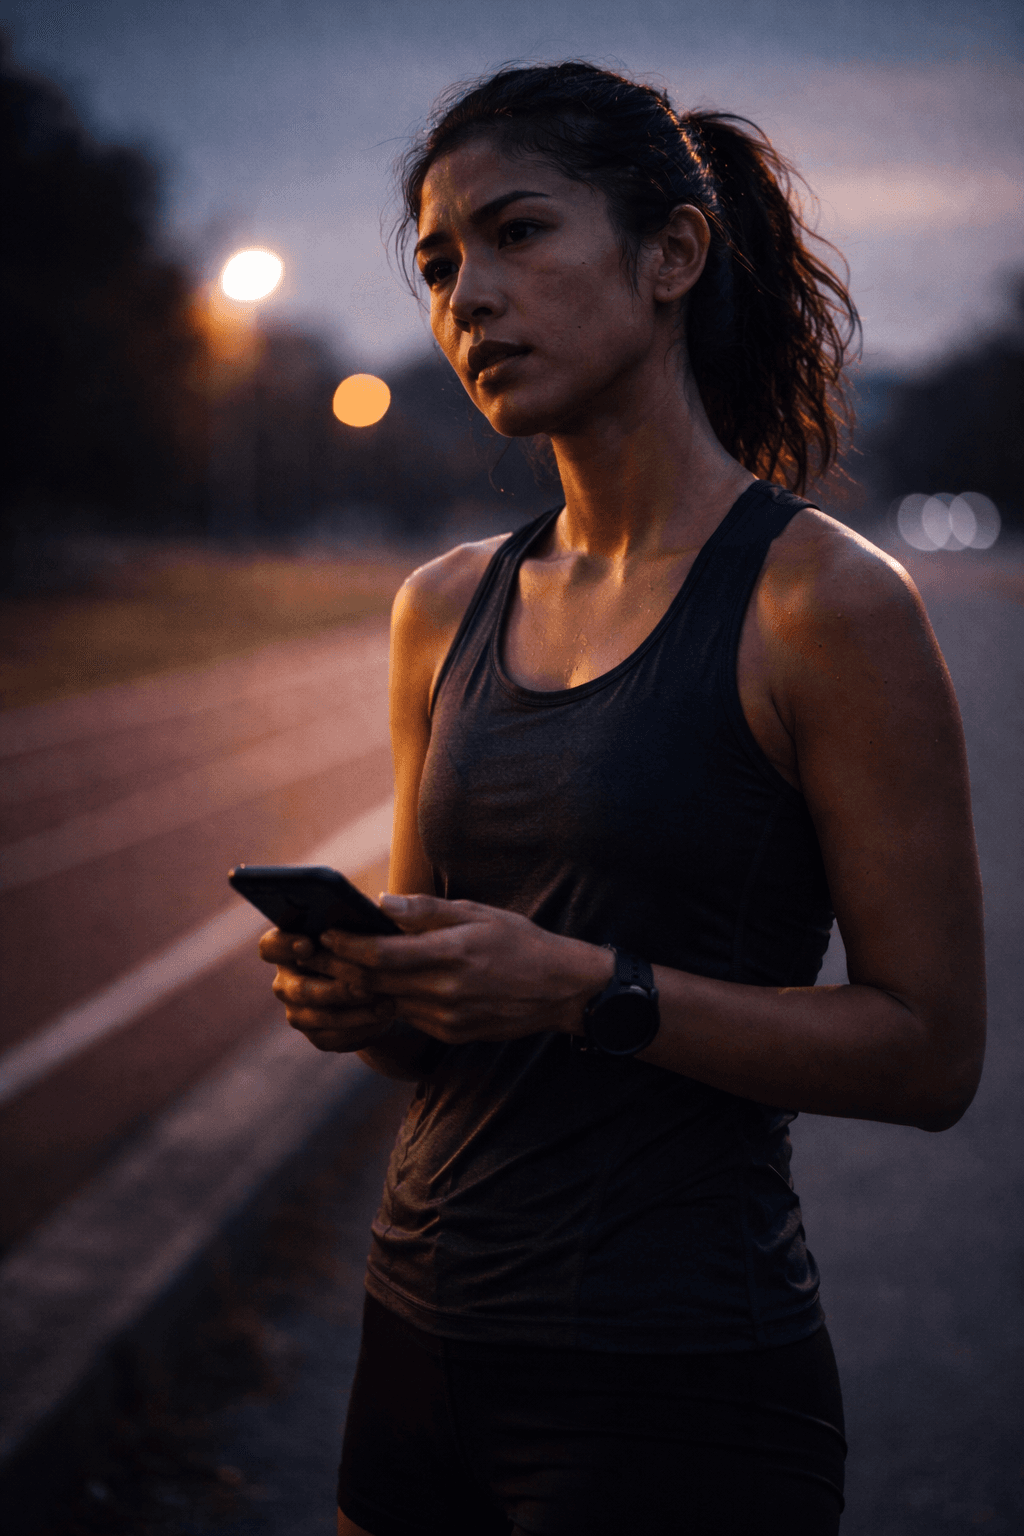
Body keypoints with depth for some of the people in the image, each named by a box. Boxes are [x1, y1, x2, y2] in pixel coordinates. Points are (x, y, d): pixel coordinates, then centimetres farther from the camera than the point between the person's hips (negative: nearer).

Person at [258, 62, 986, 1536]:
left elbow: (930, 1051, -11)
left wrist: (590, 988, -21)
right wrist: (356, 993, -6)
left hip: (674, 1386, -5)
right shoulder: (445, 608, 7)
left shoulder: (823, 602, -11)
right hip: (424, 1342, 6)